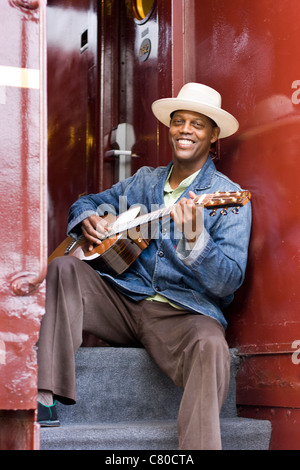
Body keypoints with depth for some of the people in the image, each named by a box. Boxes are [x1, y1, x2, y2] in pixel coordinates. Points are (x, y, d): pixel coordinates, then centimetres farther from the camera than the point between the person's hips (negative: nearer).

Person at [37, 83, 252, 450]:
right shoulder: (143, 181, 16)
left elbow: (228, 282, -13)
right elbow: (85, 203, 29)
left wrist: (195, 238, -32)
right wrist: (87, 220, 4)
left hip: (182, 313, -5)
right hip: (123, 299, 5)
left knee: (210, 345, -38)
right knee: (64, 268, -17)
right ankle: (44, 397, -24)